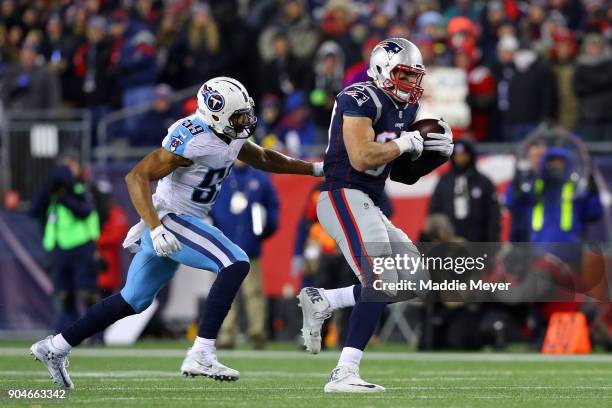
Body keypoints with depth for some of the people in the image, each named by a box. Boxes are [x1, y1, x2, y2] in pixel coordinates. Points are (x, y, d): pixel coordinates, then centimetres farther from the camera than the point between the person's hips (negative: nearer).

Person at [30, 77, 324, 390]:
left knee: (133, 301, 18)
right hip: (169, 220, -10)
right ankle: (201, 355, -21)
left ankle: (55, 347, 27)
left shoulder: (232, 137, 5)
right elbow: (137, 177, -26)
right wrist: (156, 228, -35)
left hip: (182, 222, 10)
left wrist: (315, 168, 20)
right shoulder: (192, 140, -24)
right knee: (235, 264, -20)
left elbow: (263, 159, 25)